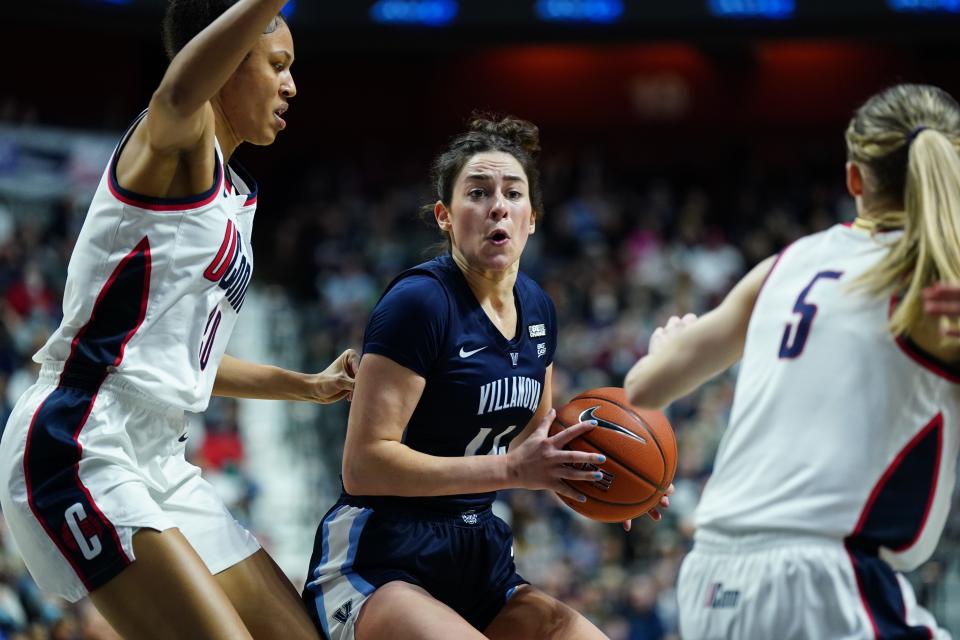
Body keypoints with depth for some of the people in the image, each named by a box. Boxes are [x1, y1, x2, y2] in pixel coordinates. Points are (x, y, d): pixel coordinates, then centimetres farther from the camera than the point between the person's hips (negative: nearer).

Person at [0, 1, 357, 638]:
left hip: (157, 460, 10)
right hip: (80, 449, -10)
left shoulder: (236, 195, 20)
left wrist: (309, 386, 33)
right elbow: (180, 92, -36)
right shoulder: (175, 143, -7)